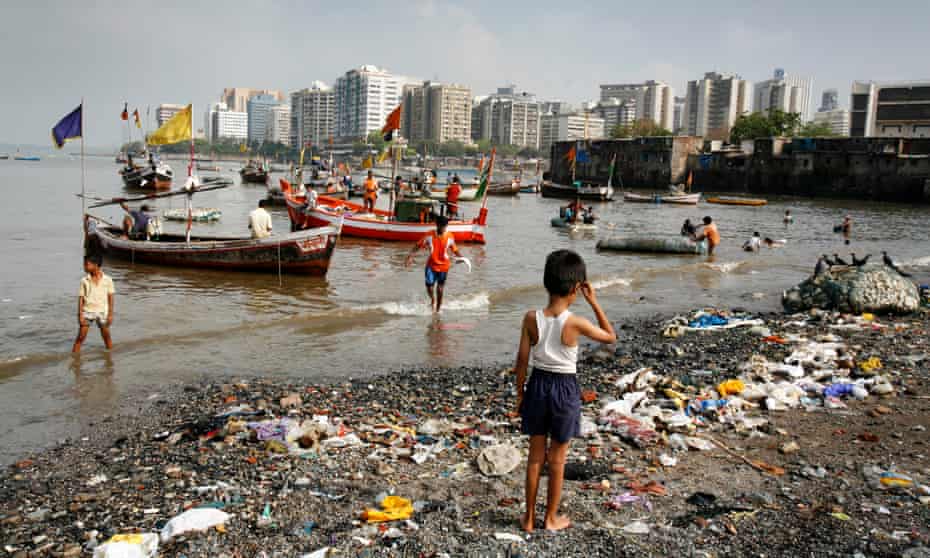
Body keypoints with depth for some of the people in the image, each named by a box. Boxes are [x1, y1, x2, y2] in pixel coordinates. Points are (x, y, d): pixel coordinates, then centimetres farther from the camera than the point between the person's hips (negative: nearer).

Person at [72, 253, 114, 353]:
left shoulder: (107, 280, -5)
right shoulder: (84, 281, -3)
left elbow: (110, 297, 0)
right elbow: (81, 298, -1)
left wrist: (110, 314, -2)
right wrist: (80, 315, -6)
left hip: (102, 312, 0)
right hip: (87, 312, 0)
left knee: (106, 336, 11)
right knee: (81, 337, -1)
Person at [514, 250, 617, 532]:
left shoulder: (531, 318, -11)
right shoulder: (576, 323, -19)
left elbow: (522, 361, -5)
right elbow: (610, 336, -1)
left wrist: (519, 393, 8)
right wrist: (594, 302, -2)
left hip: (538, 385, 3)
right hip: (565, 389, -3)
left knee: (535, 456, 17)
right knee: (557, 460, 14)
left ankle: (529, 517, 28)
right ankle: (551, 518, 29)